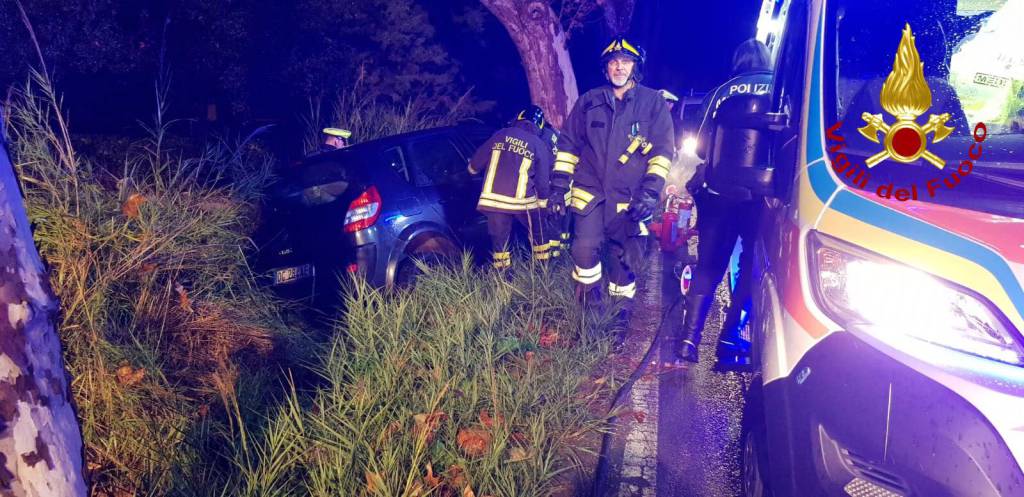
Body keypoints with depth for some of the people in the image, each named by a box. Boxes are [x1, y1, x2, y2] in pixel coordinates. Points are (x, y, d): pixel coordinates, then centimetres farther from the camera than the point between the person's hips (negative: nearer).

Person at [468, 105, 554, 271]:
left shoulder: (500, 135, 7)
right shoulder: (540, 145, 3)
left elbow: (475, 165, 12)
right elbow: (543, 179, 5)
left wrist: (473, 168, 35)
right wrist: (543, 200, 20)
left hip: (492, 199, 2)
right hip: (522, 200, -1)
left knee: (499, 239, 13)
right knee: (538, 233, 20)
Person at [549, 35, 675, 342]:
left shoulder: (654, 104, 4)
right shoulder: (588, 102, 9)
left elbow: (662, 150, 0)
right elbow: (568, 144, 11)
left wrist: (650, 190, -11)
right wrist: (559, 184, 4)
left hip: (629, 198, -1)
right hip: (590, 190, 1)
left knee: (622, 259, 7)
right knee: (585, 249, -16)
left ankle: (621, 316, 26)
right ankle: (589, 305, 8)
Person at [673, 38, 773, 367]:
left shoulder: (721, 92, 11)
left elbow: (701, 146, 11)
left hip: (718, 192, 2)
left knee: (709, 266, 9)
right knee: (752, 266, 9)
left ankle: (689, 338, 1)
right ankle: (731, 340, 6)